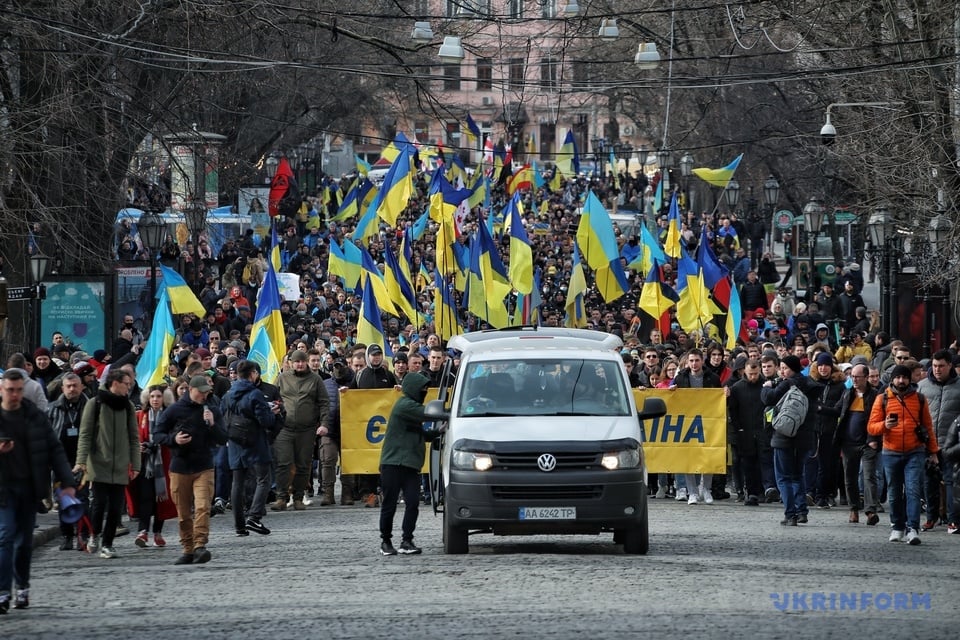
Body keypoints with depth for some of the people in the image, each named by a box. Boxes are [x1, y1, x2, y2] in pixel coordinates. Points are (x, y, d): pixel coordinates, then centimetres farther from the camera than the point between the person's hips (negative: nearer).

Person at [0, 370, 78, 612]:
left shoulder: (36, 417, 4)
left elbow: (55, 450, 4)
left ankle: (22, 588, 22)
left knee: (25, 540, 9)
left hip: (30, 486, 2)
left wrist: (67, 482, -5)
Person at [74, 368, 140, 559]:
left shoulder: (128, 407, 10)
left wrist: (135, 464, 4)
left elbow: (134, 438, 11)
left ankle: (107, 544, 10)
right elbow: (85, 434, -3)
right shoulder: (95, 404, 0)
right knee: (100, 502, -9)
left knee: (116, 507, 0)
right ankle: (95, 534, 16)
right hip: (99, 465, -3)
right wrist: (82, 460, -12)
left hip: (120, 467, 3)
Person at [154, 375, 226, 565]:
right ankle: (188, 550, 15)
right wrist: (173, 439, -15)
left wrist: (212, 425, -13)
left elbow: (223, 439, 4)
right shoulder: (174, 410, 0)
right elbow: (157, 434, 4)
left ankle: (200, 545, -20)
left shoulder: (212, 410, 5)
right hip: (179, 469, 0)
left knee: (202, 507, -17)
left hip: (204, 469, 0)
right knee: (183, 513, 6)